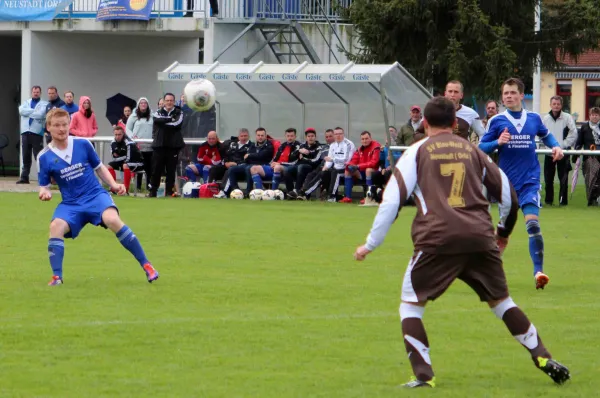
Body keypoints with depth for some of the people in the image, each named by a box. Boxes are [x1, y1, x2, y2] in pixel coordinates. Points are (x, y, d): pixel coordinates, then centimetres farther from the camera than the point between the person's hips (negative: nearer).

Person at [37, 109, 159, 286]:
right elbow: (44, 186, 5)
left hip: (96, 195, -1)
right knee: (56, 227, -29)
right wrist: (45, 193, -18)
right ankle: (57, 277, -18)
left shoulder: (83, 144, -1)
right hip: (71, 203, 1)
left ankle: (146, 265, -21)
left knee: (112, 219, -30)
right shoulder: (44, 157, -3)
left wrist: (114, 185, 1)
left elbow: (99, 168, 14)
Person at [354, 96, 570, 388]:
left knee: (411, 303, 10)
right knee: (500, 300, 18)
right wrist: (504, 232, 41)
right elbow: (508, 194, 23)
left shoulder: (417, 152, 10)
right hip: (481, 237, 3)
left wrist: (370, 244, 10)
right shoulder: (472, 150, 18)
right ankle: (543, 357, 14)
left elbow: (392, 200, 3)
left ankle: (423, 375, -3)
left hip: (437, 238, -3)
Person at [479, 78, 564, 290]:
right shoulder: (496, 121, 0)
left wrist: (555, 146, 4)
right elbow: (481, 148, 1)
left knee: (533, 222, -16)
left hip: (530, 180, 0)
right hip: (506, 181, 0)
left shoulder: (534, 119, 5)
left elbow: (546, 135, 24)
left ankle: (538, 271, -20)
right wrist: (497, 142, -18)